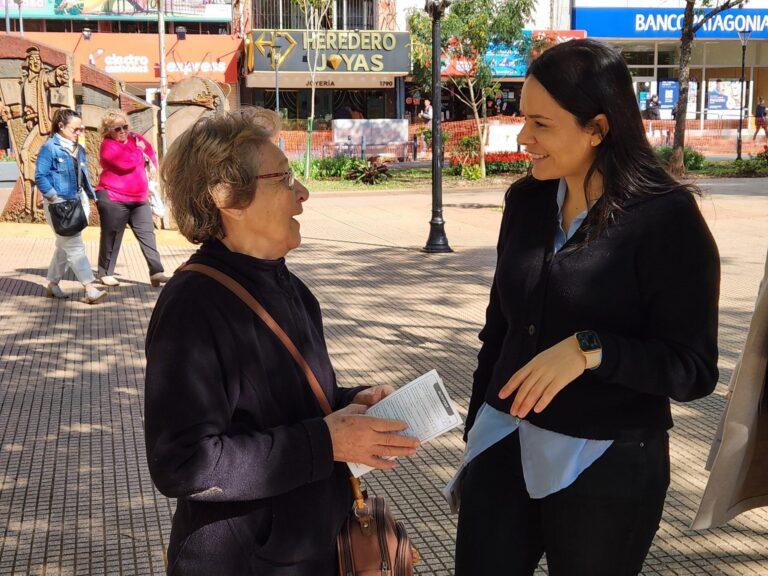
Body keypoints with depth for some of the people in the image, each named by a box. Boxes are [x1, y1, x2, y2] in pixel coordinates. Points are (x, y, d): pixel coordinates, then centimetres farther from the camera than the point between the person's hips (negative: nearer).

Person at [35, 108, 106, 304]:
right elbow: (40, 177, -12)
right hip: (58, 205, -8)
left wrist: (91, 197, 12)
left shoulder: (79, 150, 14)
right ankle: (90, 289, -17)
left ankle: (53, 285, 27)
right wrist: (54, 198, -18)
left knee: (64, 246, 14)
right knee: (75, 246, -12)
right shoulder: (50, 147, -9)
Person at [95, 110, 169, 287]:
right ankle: (105, 273, 15)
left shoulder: (134, 138, 11)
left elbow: (149, 150, 28)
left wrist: (153, 165, 8)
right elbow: (127, 162, -25)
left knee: (147, 234, -1)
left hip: (139, 199, 7)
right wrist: (139, 150, -8)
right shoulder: (108, 146, -11)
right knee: (111, 237, 3)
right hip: (113, 200, -7)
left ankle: (156, 273, -3)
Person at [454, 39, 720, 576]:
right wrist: (477, 430, 17)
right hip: (504, 449, 5)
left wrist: (590, 349, -27)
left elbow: (694, 370, -14)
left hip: (604, 469, -5)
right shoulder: (527, 203, 3)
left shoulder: (666, 219, -13)